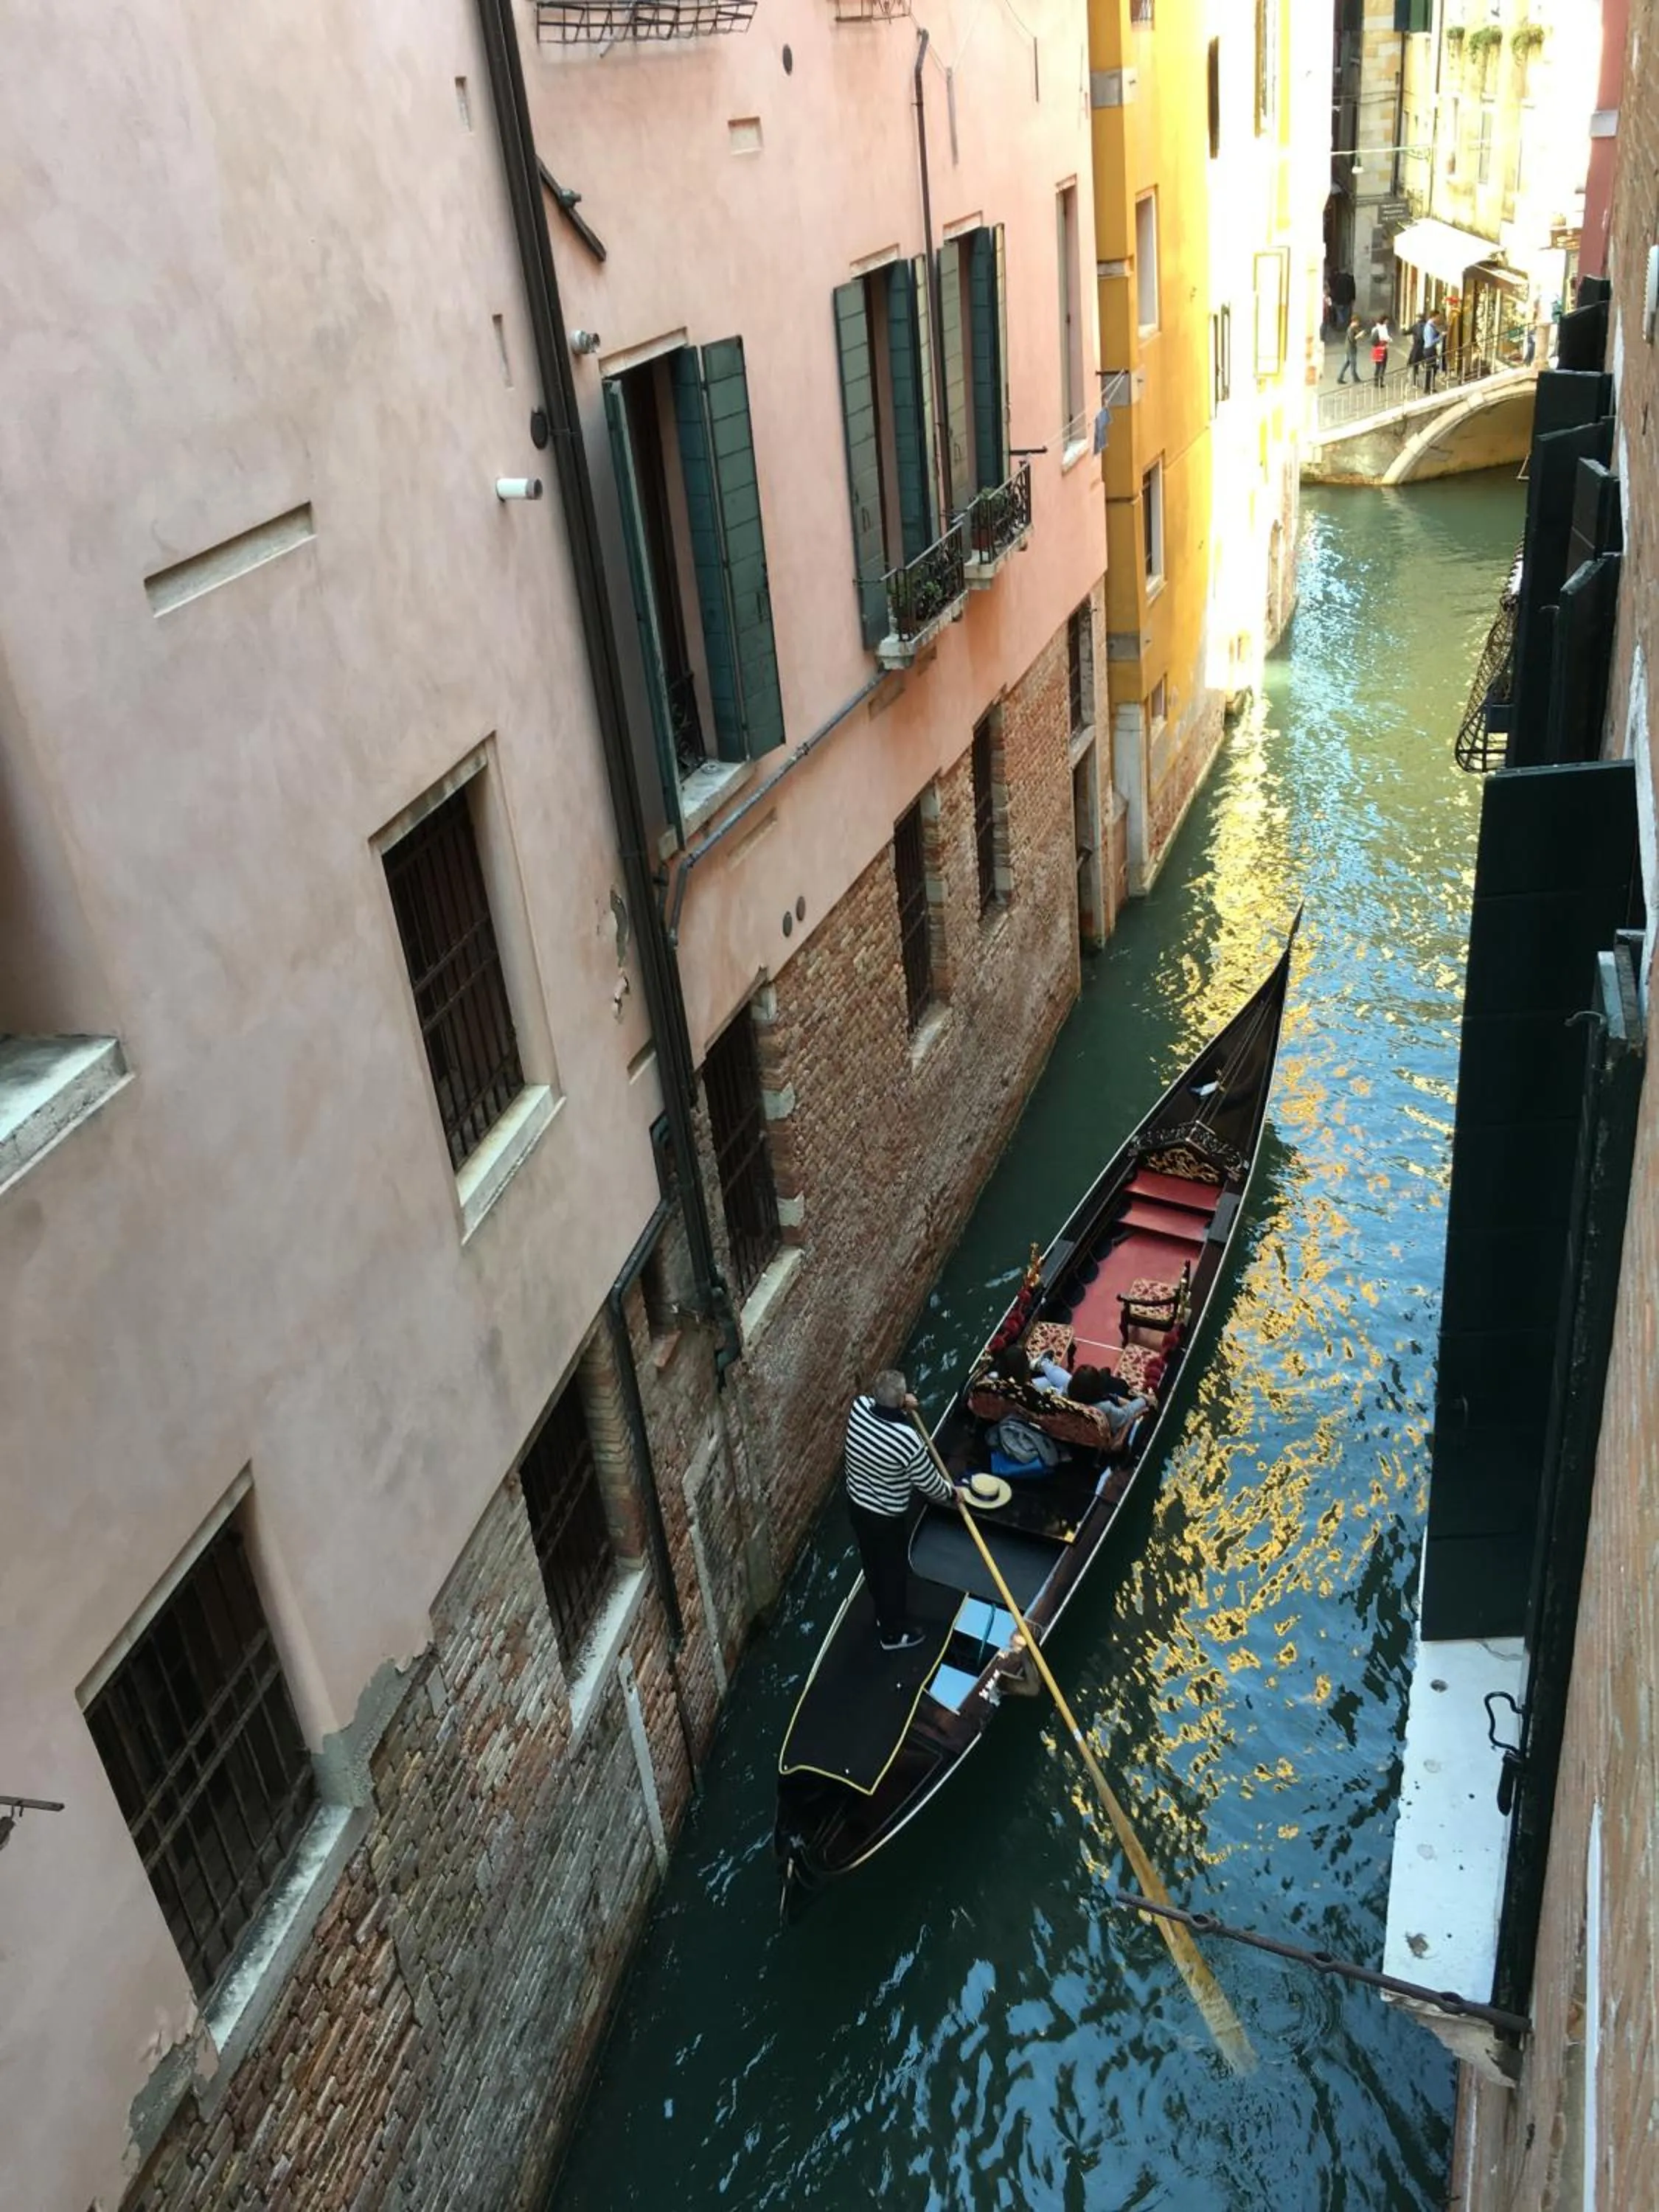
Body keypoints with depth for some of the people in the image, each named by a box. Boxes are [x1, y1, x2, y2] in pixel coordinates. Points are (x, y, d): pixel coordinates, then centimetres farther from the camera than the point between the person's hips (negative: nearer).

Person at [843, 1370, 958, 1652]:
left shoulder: (859, 1408, -21)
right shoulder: (907, 1441, -36)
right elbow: (930, 1483, -17)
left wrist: (900, 1406, -3)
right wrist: (950, 1493, 2)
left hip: (856, 1504, 6)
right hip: (888, 1518, -6)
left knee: (872, 1565, 28)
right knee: (894, 1571, 19)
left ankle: (884, 1615, 52)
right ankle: (893, 1634, 40)